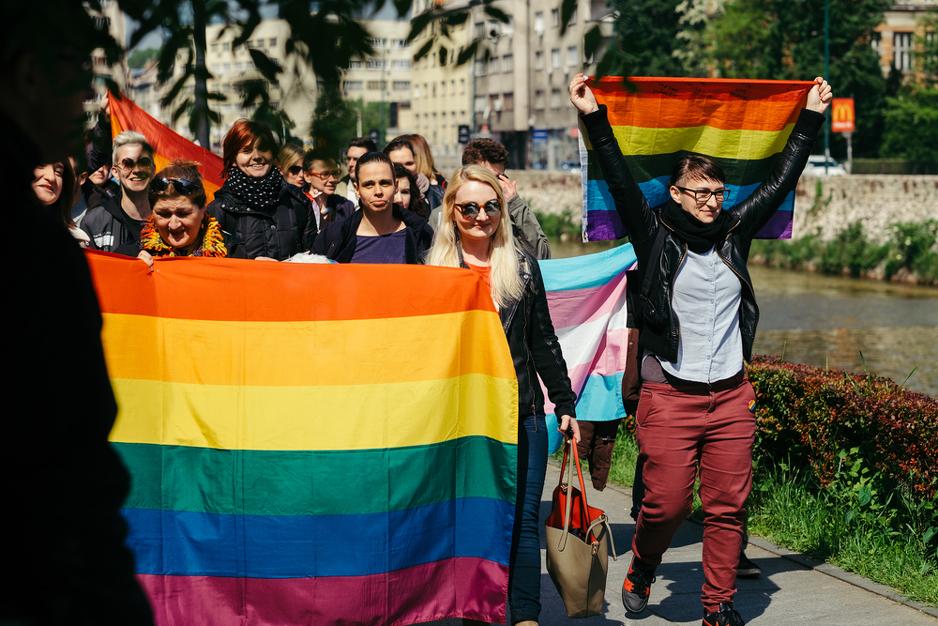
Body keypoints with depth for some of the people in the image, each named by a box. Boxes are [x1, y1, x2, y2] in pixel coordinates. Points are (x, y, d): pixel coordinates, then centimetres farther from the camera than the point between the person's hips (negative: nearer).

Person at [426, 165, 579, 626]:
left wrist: (565, 404, 10)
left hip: (521, 413, 1)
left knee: (522, 518, 1)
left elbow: (543, 340, 12)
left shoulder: (522, 267, 9)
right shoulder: (433, 268, 4)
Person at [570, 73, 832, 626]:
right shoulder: (657, 238, 0)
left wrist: (812, 116, 17)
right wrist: (595, 117, -17)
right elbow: (620, 181, -9)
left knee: (728, 505, 4)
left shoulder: (734, 234, 10)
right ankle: (643, 567, 27)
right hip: (670, 396, -4)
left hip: (731, 397, 4)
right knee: (668, 503, -3)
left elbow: (782, 180, 15)